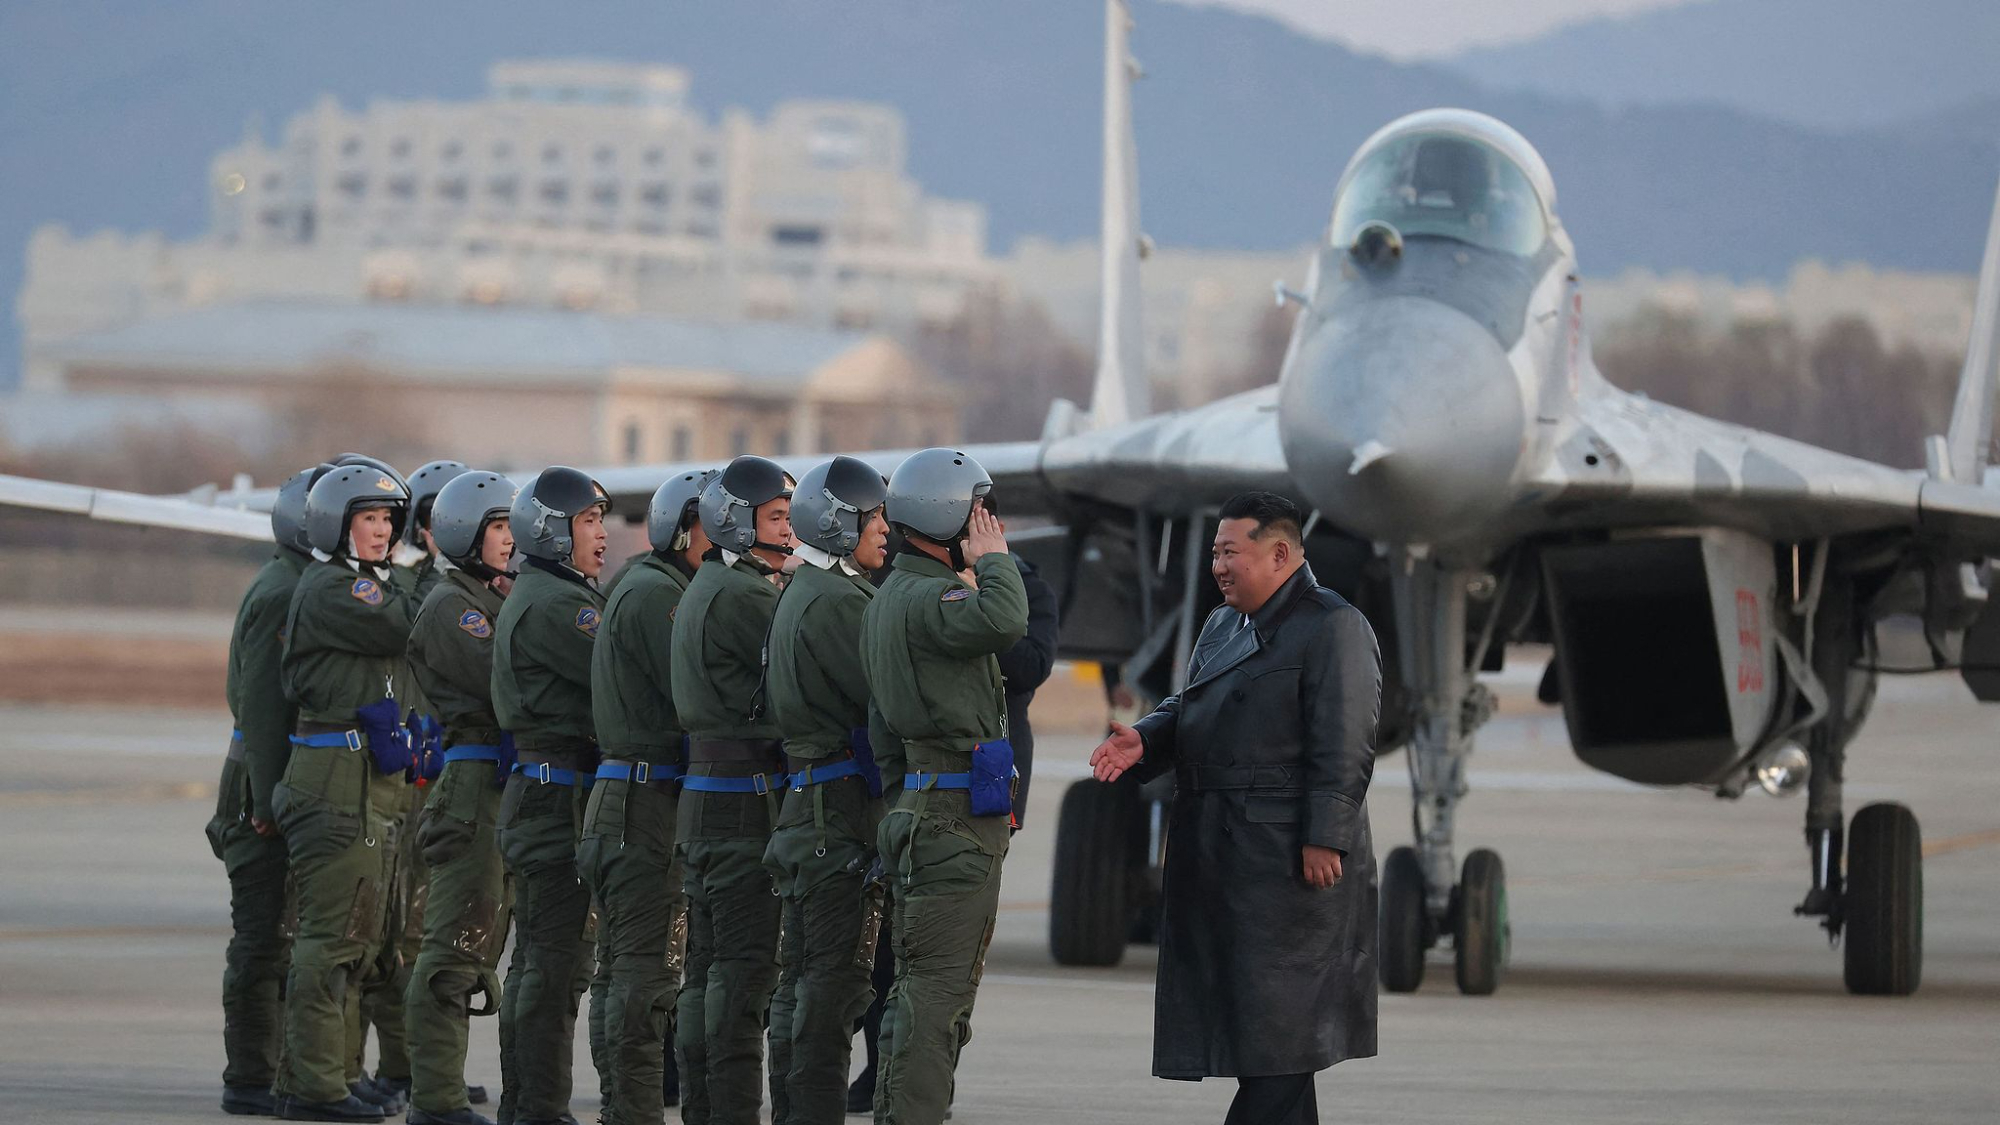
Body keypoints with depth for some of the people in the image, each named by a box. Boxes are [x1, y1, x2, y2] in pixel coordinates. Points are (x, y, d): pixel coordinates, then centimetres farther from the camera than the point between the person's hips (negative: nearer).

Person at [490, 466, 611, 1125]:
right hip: (558, 792, -11)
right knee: (557, 962, -9)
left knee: (540, 960, 14)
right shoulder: (551, 603, -14)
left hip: (540, 792, 11)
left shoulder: (552, 595, 20)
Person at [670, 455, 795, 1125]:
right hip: (747, 796, -10)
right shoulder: (740, 594, -14)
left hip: (705, 798, 10)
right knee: (747, 968, -9)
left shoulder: (708, 588, 18)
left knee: (709, 969, 12)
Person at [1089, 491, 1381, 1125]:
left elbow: (1344, 745, -15)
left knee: (1276, 1020, -8)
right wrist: (1145, 740, 0)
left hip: (1286, 854, -9)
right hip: (1220, 857, 9)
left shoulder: (1333, 628, -9)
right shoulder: (1224, 625, 19)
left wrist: (1323, 840, -21)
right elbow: (1190, 711, 22)